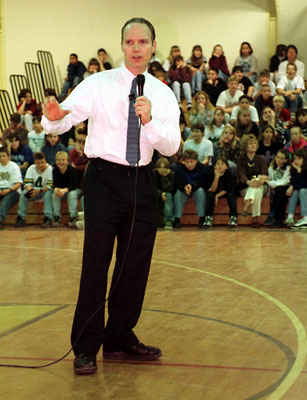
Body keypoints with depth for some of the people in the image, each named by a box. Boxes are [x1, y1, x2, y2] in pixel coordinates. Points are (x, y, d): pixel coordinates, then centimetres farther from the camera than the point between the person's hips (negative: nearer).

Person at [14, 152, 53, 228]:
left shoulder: (50, 169, -14)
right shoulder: (31, 169, 1)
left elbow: (50, 186, -23)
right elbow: (27, 182, -7)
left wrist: (39, 190, -35)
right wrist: (30, 189, -30)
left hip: (46, 190, -4)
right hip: (34, 190, 4)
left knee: (48, 194, -37)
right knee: (24, 193, -24)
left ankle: (48, 218, -41)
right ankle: (21, 218, -23)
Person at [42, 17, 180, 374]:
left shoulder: (163, 94, 6)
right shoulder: (99, 84, -2)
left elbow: (172, 147, -3)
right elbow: (62, 121, -12)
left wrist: (149, 120, -21)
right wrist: (54, 117, -35)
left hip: (141, 182, 4)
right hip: (103, 178, -4)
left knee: (136, 265, 11)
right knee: (96, 263, -7)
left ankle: (121, 339, 27)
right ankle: (86, 348, 4)